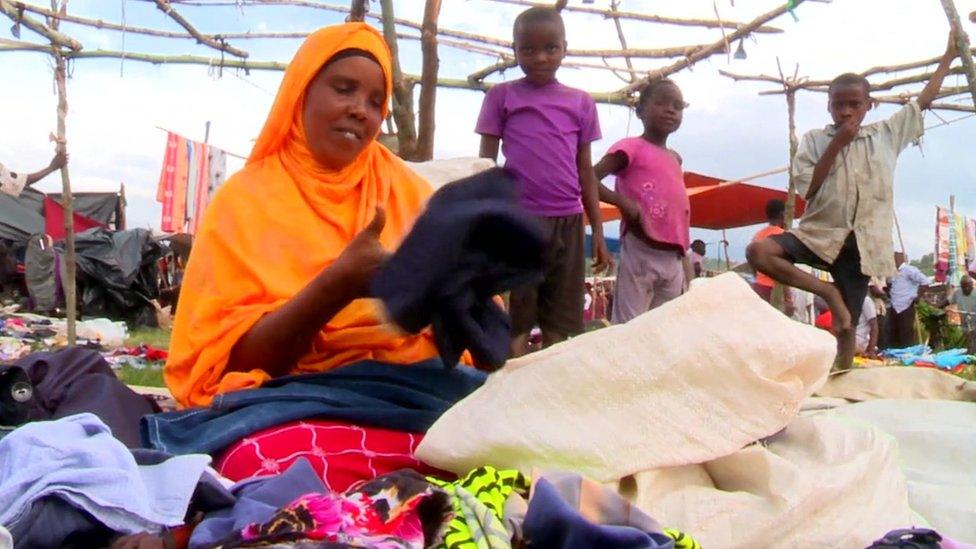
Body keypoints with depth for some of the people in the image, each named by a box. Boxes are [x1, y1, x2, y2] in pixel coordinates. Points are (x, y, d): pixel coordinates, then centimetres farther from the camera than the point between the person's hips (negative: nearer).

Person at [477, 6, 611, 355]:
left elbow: (585, 171, 14)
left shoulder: (581, 103, 12)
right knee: (514, 322, -1)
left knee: (560, 325, 5)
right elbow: (486, 164, 4)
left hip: (567, 222, 3)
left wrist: (598, 232, 11)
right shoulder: (501, 96, 6)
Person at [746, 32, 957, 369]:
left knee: (847, 324, 3)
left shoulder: (886, 133, 10)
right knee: (758, 251, -28)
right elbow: (807, 189, -7)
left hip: (862, 241, 1)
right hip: (819, 233, -1)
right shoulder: (814, 140, 3)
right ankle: (828, 292, -14)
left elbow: (924, 101, 18)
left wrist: (949, 54, 20)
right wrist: (837, 144, -9)